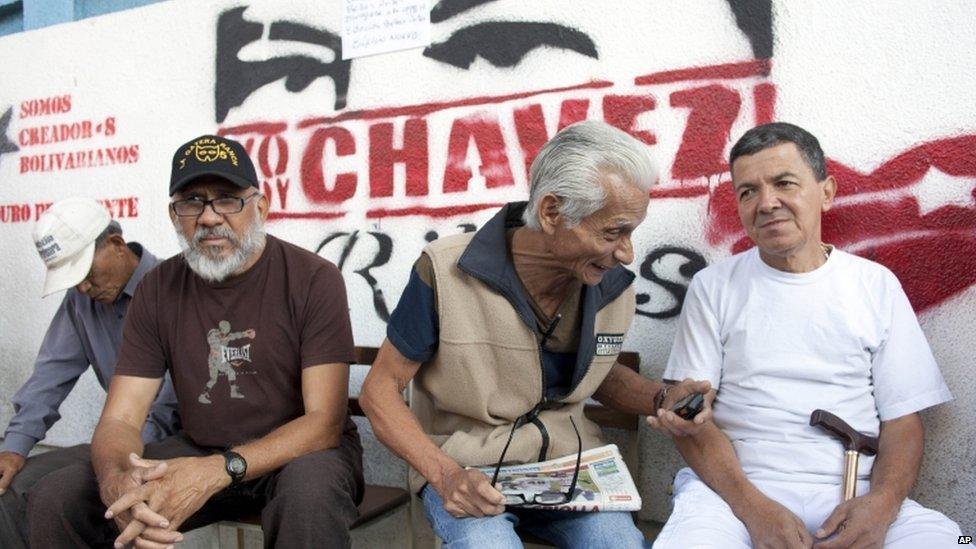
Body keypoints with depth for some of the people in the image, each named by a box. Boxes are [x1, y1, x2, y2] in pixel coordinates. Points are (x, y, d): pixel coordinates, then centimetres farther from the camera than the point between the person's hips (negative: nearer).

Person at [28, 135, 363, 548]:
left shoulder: (314, 280, -14)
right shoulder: (158, 290, -1)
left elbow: (324, 421, -20)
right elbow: (120, 418, -4)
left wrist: (219, 470, -35)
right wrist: (117, 480, -29)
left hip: (301, 451, -4)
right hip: (198, 450, 4)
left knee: (309, 487, -39)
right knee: (55, 499, -10)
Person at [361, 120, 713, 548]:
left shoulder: (613, 284, -3)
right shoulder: (444, 275, -17)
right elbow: (379, 390, -9)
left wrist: (659, 400, -4)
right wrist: (444, 474, -23)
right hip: (465, 471, -4)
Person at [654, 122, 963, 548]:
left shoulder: (876, 285, 9)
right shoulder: (714, 286, 5)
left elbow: (902, 420, 7)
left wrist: (881, 504, -13)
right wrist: (753, 508, -16)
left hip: (854, 496, 2)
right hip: (733, 489, -1)